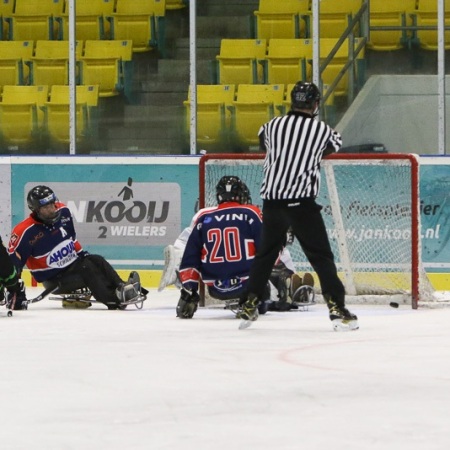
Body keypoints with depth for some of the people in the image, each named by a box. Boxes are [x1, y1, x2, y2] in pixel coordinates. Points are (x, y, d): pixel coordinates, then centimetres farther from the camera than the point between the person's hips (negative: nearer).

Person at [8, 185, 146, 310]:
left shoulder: (62, 212, -2)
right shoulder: (25, 232, -21)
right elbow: (12, 261, -18)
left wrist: (81, 253, 18)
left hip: (73, 262, 7)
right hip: (53, 278, -7)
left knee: (97, 261, -18)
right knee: (86, 268, -28)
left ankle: (121, 287, -33)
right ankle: (114, 300, -42)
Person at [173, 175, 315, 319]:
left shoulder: (203, 218, 5)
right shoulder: (250, 213, -2)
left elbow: (189, 259, 5)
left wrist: (187, 293, 10)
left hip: (216, 291, 3)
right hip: (249, 284, -3)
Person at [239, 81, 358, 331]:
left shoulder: (272, 126, 5)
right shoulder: (323, 130, -1)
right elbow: (334, 145, 21)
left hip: (271, 200, 3)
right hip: (302, 202, -3)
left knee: (266, 254, 18)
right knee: (321, 257, 0)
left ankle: (249, 307, 18)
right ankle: (338, 309, -7)